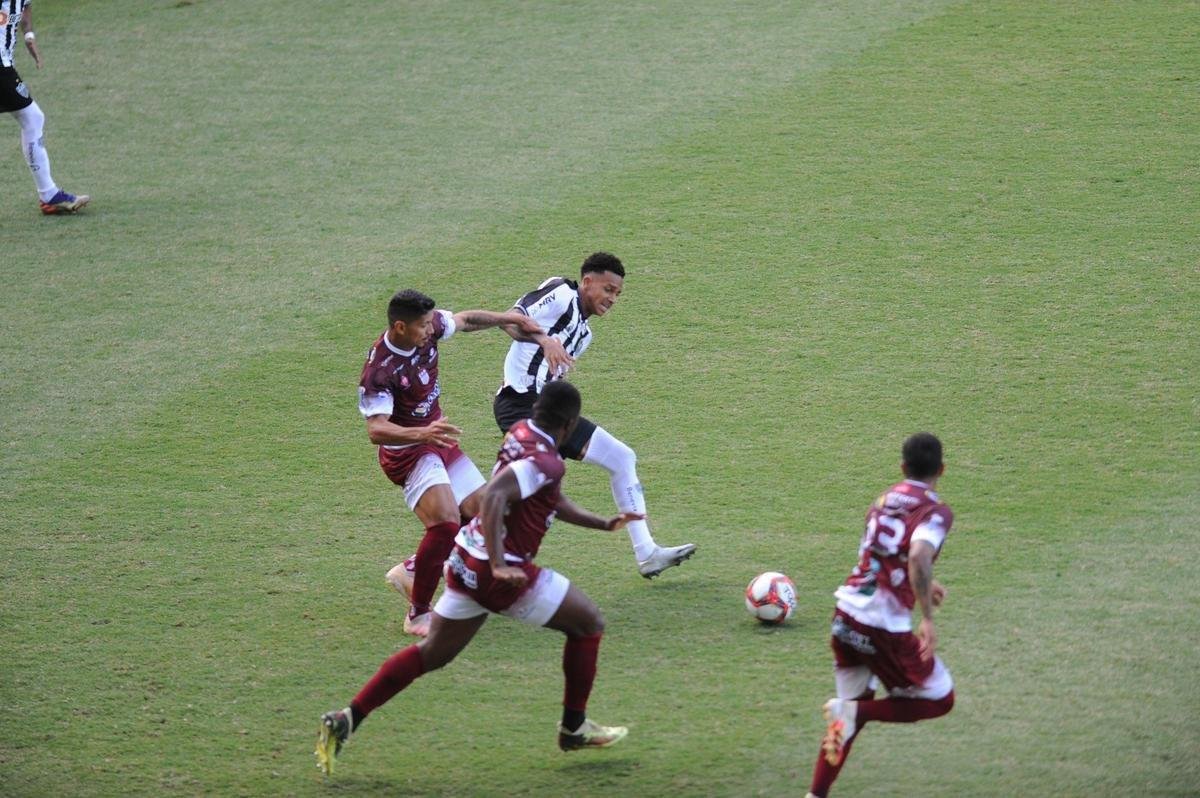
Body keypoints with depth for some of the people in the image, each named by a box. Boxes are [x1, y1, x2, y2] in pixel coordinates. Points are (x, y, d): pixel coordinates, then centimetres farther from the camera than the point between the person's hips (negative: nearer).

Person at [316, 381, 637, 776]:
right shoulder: (546, 462, -18)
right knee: (589, 623, 10)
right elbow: (493, 495, -33)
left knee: (432, 653, 17)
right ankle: (574, 728, 18)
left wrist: (605, 524, 28)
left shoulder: (520, 433, 10)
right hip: (504, 573, -9)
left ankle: (345, 721, 8)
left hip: (465, 564, 9)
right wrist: (499, 564, -35)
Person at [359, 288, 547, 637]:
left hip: (438, 442, 9)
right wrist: (422, 433, -51)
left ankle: (412, 571, 24)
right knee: (446, 522, -27)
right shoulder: (379, 370, -29)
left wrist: (510, 318, 21)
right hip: (407, 451, -9)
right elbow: (376, 429, -36)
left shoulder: (429, 328, -8)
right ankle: (417, 615, -16)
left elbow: (465, 320, 14)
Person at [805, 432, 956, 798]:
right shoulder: (935, 511, -8)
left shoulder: (885, 500, 14)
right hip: (885, 626, -7)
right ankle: (858, 711, -8)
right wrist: (927, 619, -25)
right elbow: (919, 556, -28)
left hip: (845, 615, 7)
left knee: (853, 707, 24)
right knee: (939, 700, 11)